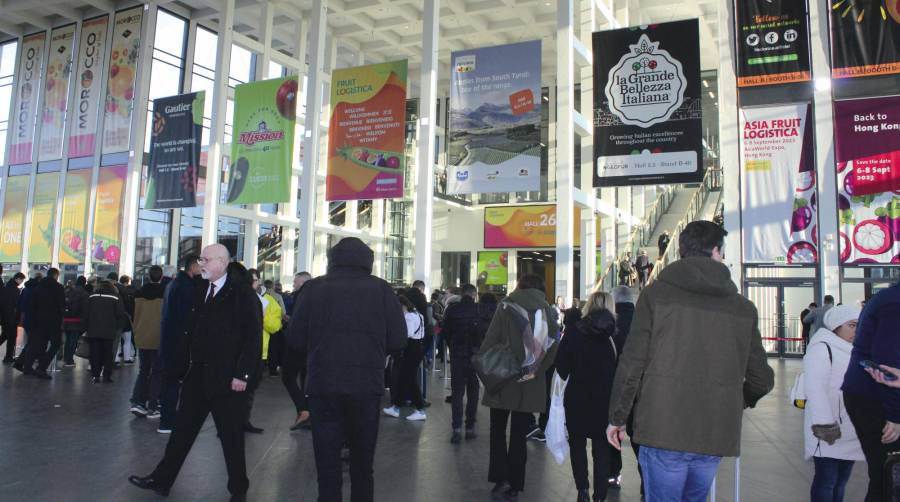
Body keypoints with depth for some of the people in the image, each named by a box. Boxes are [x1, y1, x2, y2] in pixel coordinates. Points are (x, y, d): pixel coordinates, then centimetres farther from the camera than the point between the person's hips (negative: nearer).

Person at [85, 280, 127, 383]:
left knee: (95, 354, 7)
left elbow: (86, 314, 12)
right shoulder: (115, 297, 2)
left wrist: (86, 328, 18)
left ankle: (95, 376, 5)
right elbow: (121, 315, -1)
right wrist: (119, 328, 7)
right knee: (107, 353, 5)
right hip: (108, 332, -2)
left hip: (93, 331, 2)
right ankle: (106, 376, 4)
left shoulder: (91, 297, 11)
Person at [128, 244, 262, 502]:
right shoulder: (200, 290, 9)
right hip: (196, 374, 6)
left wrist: (242, 374, -17)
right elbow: (192, 331, 14)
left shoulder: (243, 294, -11)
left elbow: (253, 337, -14)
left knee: (231, 436, 6)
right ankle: (161, 480, 28)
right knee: (182, 429, 15)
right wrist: (182, 364, 8)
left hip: (226, 378, -6)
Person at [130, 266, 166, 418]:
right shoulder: (165, 293, -13)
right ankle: (153, 407, 7)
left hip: (142, 339, 4)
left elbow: (134, 315, 9)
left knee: (143, 371, 18)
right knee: (157, 373, 5)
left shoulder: (139, 293, 0)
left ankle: (137, 402, 8)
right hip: (159, 340, -4)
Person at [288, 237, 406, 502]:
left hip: (322, 384, 0)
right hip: (366, 384, 1)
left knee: (327, 460, 10)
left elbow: (295, 339, -3)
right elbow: (398, 341, -4)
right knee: (363, 460, 17)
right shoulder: (381, 289, -2)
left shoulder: (314, 287, -2)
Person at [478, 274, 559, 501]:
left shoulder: (507, 306, -5)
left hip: (503, 379, -3)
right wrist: (536, 370, -2)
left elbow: (491, 339, -11)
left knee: (498, 431, 13)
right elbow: (554, 347, -3)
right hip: (531, 384, 3)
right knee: (519, 435, 12)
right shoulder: (547, 310, 4)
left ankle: (501, 478, 2)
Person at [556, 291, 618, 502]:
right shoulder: (616, 333, -9)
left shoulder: (575, 331, -10)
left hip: (577, 397, -1)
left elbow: (561, 366, -9)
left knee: (577, 443, 15)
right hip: (606, 398, 1)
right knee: (601, 446, 14)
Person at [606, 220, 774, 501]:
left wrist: (617, 418, 5)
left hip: (663, 431, -3)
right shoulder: (743, 307, 5)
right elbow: (762, 379, 10)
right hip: (716, 436, 3)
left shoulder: (656, 294, -3)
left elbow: (632, 364, -7)